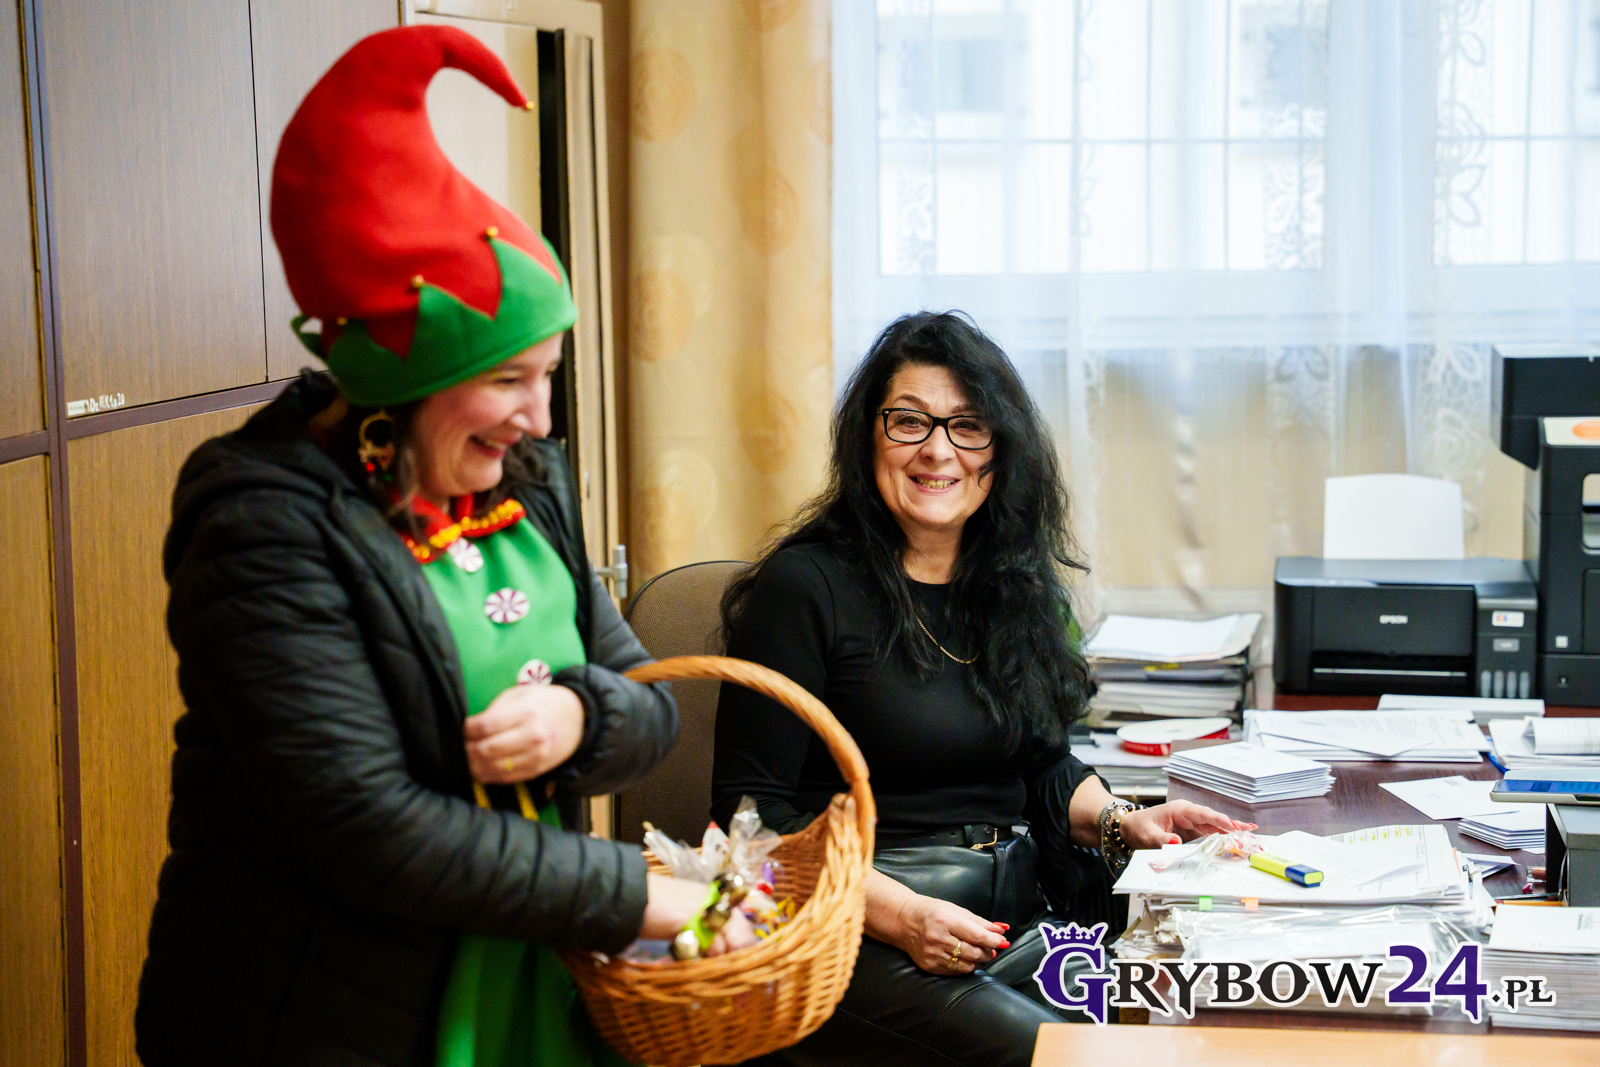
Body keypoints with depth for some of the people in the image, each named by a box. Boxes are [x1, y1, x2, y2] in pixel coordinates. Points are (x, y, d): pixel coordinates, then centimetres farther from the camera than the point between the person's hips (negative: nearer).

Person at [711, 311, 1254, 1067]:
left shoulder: (1018, 587, 13)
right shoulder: (804, 587, -6)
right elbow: (752, 811, -9)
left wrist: (1120, 822, 3)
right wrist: (898, 914, -19)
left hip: (1021, 916, 6)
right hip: (858, 941, -6)